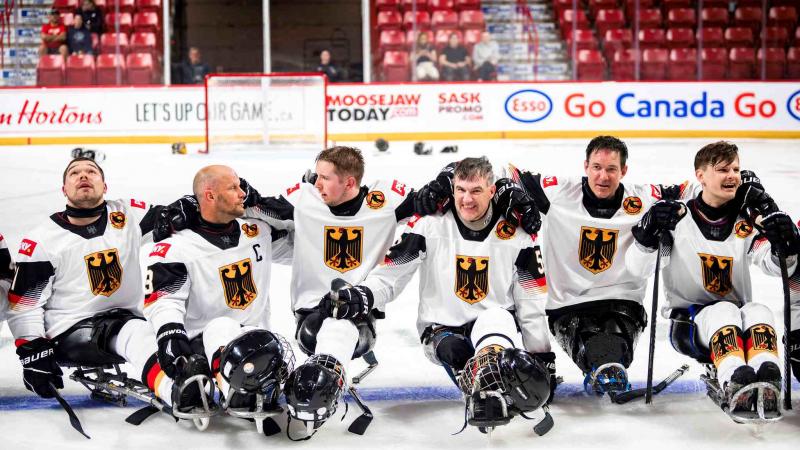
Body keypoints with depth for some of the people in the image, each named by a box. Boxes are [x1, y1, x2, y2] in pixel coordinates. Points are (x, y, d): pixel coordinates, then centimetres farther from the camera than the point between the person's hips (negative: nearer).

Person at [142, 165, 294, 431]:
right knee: (220, 328, -40)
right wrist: (169, 332, -34)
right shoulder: (177, 247, -6)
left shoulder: (259, 231, 11)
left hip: (257, 339, 5)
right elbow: (163, 299, -15)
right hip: (203, 342, -5)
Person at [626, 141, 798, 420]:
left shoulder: (747, 221, 5)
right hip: (688, 322, -3)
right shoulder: (679, 217, -4)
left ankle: (768, 385, -51)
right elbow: (637, 268, -10)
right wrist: (649, 233, -29)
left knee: (760, 312, -28)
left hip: (740, 323, 3)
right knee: (723, 311, -33)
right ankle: (735, 386, -55)